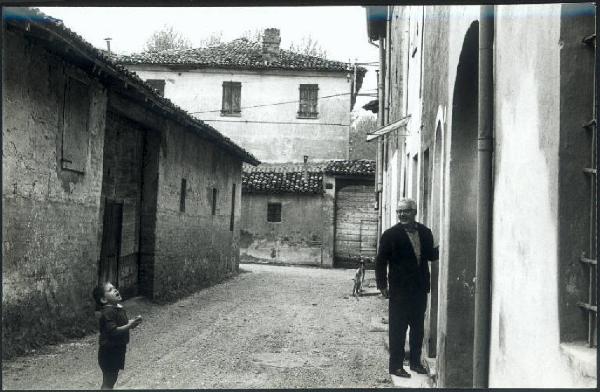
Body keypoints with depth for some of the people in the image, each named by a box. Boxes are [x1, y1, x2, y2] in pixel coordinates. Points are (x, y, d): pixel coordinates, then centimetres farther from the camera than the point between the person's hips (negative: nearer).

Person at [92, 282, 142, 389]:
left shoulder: (119, 308, 7)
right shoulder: (108, 312, -21)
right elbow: (112, 331, -29)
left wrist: (132, 322, 2)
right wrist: (129, 326, -35)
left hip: (118, 349, 9)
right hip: (109, 351, -9)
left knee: (113, 378, 19)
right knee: (108, 381, 0)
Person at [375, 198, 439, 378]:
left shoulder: (425, 233, 7)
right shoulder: (390, 235, -6)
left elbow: (431, 255, 15)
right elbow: (380, 261, -5)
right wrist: (382, 285, -9)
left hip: (420, 289, 5)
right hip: (399, 290, -5)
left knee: (418, 328, 13)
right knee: (398, 328, 1)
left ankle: (416, 362, 26)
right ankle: (396, 365, 10)